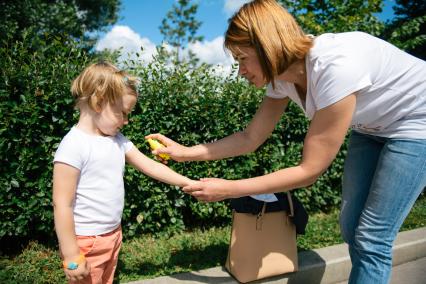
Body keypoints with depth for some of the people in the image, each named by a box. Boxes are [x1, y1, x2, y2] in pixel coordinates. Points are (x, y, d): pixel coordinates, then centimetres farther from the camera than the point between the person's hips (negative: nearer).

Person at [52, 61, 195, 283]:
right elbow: (62, 204, -20)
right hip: (86, 243, -7)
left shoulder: (117, 140, 3)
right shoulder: (74, 145, -21)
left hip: (113, 235, 8)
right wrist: (71, 256, -18)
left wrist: (188, 183, 1)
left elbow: (150, 166, 5)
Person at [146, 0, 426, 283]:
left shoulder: (335, 66, -37)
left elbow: (310, 170, -31)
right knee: (351, 227, 9)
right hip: (371, 128, 7)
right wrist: (187, 152, -11)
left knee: (371, 239, -8)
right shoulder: (282, 76, -13)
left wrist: (228, 189, -28)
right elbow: (250, 138, -6)